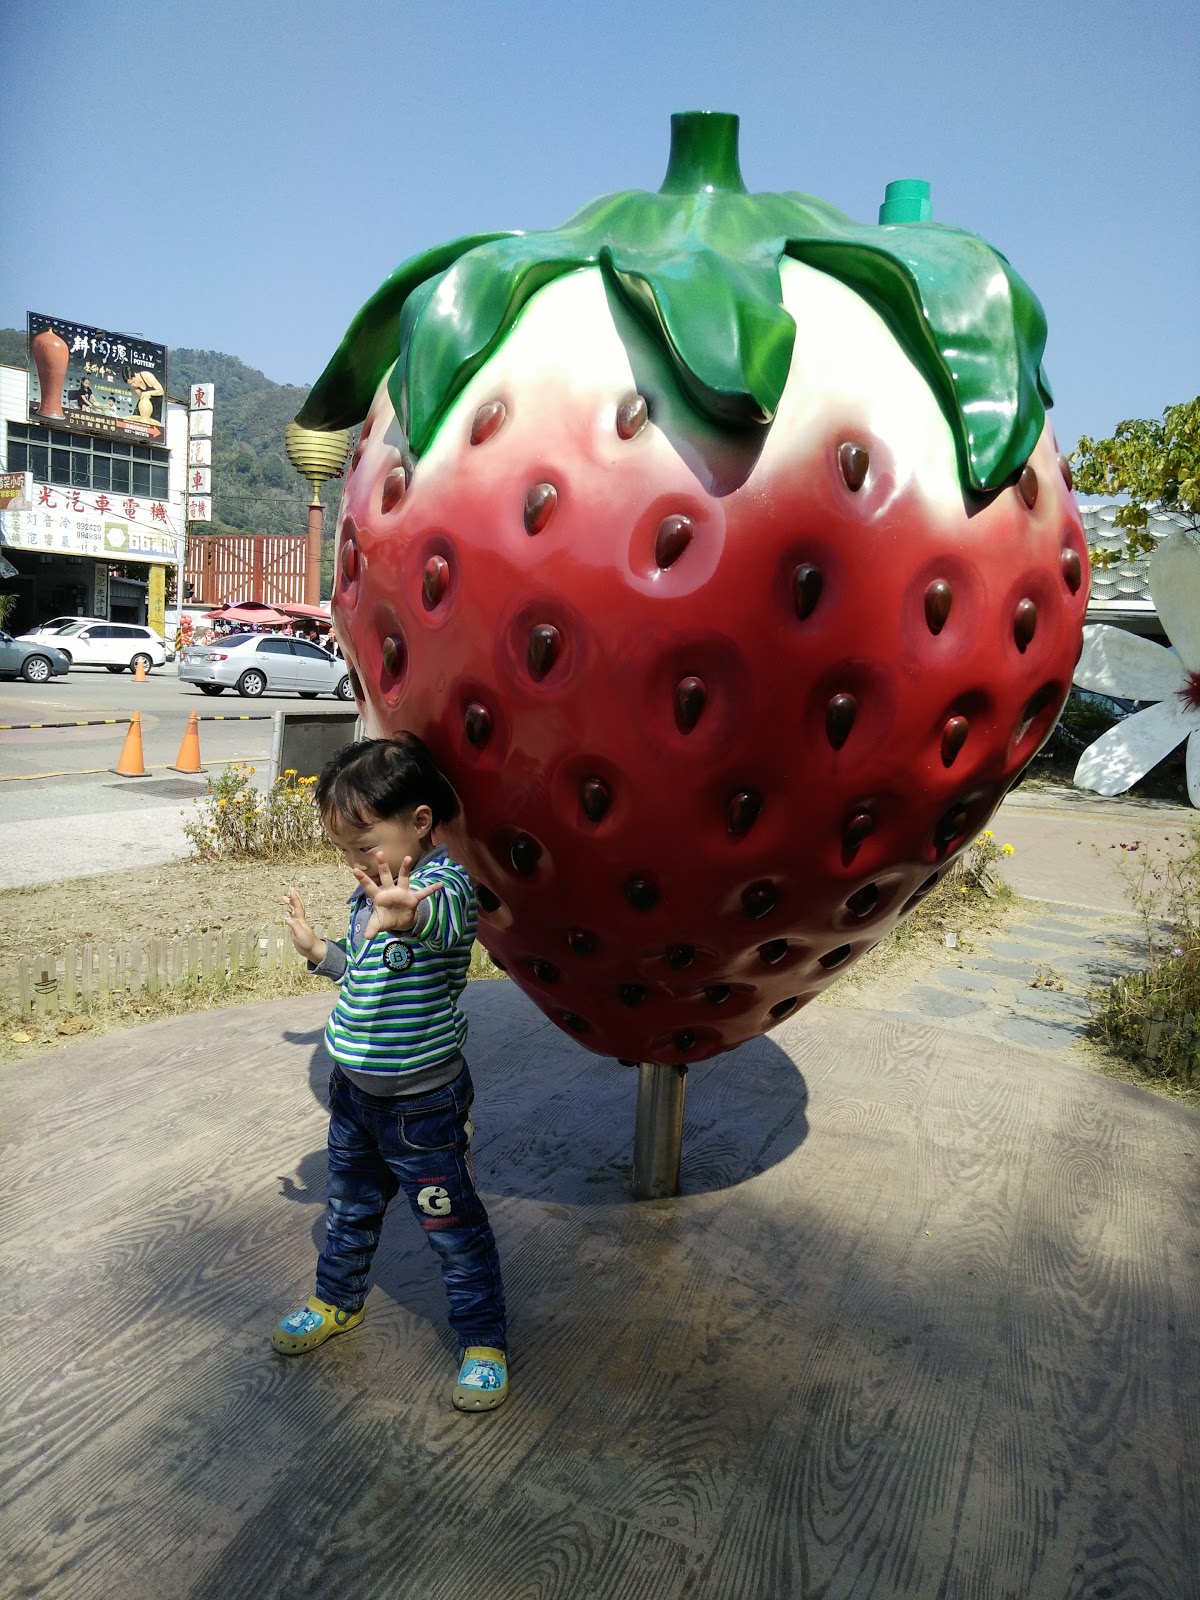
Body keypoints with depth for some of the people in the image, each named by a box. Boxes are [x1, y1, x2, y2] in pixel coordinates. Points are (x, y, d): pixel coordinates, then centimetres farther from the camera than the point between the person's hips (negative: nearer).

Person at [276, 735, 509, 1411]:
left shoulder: (445, 881, -24)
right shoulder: (375, 888, 1)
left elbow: (445, 919, -51)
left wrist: (406, 915, -72)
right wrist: (317, 948, 2)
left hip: (422, 1102, -8)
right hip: (355, 1089, 8)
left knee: (455, 1226, 9)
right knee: (350, 1206, 27)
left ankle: (484, 1341, 29)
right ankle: (339, 1301, 51)